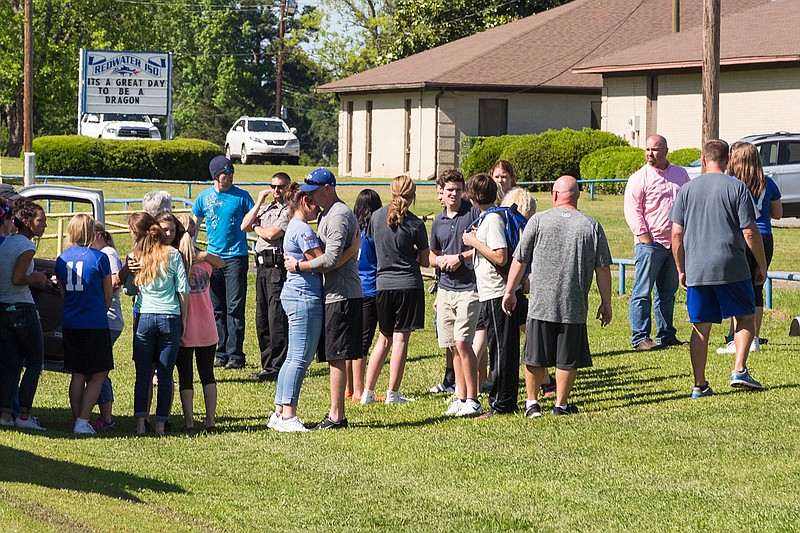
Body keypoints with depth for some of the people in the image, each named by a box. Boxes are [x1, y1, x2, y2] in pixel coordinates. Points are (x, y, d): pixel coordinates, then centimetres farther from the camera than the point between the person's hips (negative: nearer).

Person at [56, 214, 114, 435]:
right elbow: (108, 295, 0)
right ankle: (83, 421, -6)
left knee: (77, 375, 13)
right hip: (95, 323, -5)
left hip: (69, 323, 5)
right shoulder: (99, 258, -9)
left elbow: (62, 293, 13)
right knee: (98, 375, 3)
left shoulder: (62, 259, 4)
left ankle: (77, 421, 13)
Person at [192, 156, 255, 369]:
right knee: (217, 309, 8)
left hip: (236, 257, -4)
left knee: (235, 308, -8)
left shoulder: (241, 196, 0)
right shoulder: (205, 197, 8)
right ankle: (221, 354, 14)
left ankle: (235, 355, -6)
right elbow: (194, 224, 16)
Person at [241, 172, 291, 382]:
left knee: (277, 319, -10)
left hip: (278, 267, -9)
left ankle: (277, 367, -8)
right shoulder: (266, 208, 20)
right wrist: (258, 203, 6)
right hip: (262, 266, 9)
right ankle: (268, 365, 16)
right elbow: (245, 226, 11)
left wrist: (257, 228, 5)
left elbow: (272, 233, -15)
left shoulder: (289, 211, -5)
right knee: (262, 319, 10)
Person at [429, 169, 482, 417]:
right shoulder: (438, 222, 13)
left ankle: (472, 399, -6)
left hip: (468, 287, -6)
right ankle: (461, 397, 15)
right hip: (445, 289, 6)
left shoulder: (473, 213, -5)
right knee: (452, 346, 8)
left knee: (462, 343, -13)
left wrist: (460, 258, -14)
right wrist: (440, 260, 3)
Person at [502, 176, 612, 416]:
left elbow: (519, 261, 2)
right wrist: (606, 303, 10)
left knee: (535, 358, 10)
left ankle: (532, 402, 16)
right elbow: (603, 269, 2)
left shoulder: (538, 221, -1)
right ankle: (561, 404, 12)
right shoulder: (592, 226, 0)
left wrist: (510, 291, 13)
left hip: (541, 304, 0)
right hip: (575, 306, 0)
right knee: (568, 359, 8)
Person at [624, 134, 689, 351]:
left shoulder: (680, 174, 13)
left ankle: (666, 335, 19)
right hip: (650, 243, -5)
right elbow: (632, 209, -8)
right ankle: (640, 337, -3)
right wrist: (643, 234, -16)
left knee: (668, 292, 12)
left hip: (675, 243, 5)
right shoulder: (639, 178, -3)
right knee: (642, 292, -5)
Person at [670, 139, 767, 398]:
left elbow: (676, 234, 5)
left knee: (700, 327, 8)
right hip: (731, 267, -3)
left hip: (696, 270, 3)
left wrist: (681, 269, 15)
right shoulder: (736, 187, -3)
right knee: (745, 317, 13)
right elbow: (750, 233, -6)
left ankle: (699, 385, 8)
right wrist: (762, 266, 5)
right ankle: (739, 369, -3)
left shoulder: (687, 189, 6)